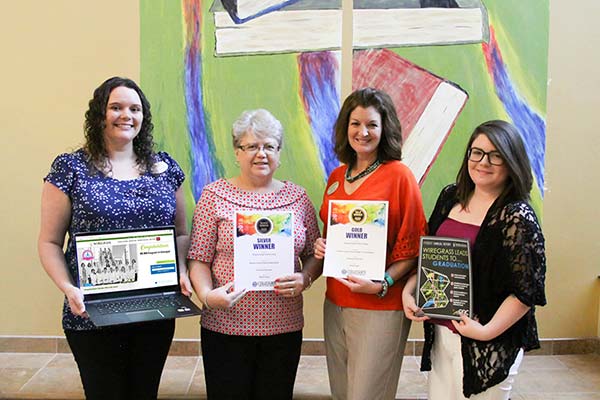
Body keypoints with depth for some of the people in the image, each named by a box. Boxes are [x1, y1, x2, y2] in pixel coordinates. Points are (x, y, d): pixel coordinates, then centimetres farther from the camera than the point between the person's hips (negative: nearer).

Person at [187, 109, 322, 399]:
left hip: (284, 327, 2)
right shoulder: (214, 195, -1)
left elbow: (314, 255, 10)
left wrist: (304, 279, -10)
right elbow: (199, 259, -2)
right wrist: (207, 295, -19)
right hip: (225, 326, -2)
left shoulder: (297, 197, 5)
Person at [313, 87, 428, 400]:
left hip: (381, 307, -6)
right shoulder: (336, 177, 9)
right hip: (335, 301, 6)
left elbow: (412, 247, -8)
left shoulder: (399, 175, -9)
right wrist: (320, 246, 1)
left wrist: (382, 284, -20)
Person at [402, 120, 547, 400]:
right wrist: (409, 289, -1)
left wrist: (487, 331, -19)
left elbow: (527, 291, -15)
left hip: (489, 346, -5)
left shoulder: (518, 218, -15)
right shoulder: (450, 197, 3)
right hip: (440, 332, 6)